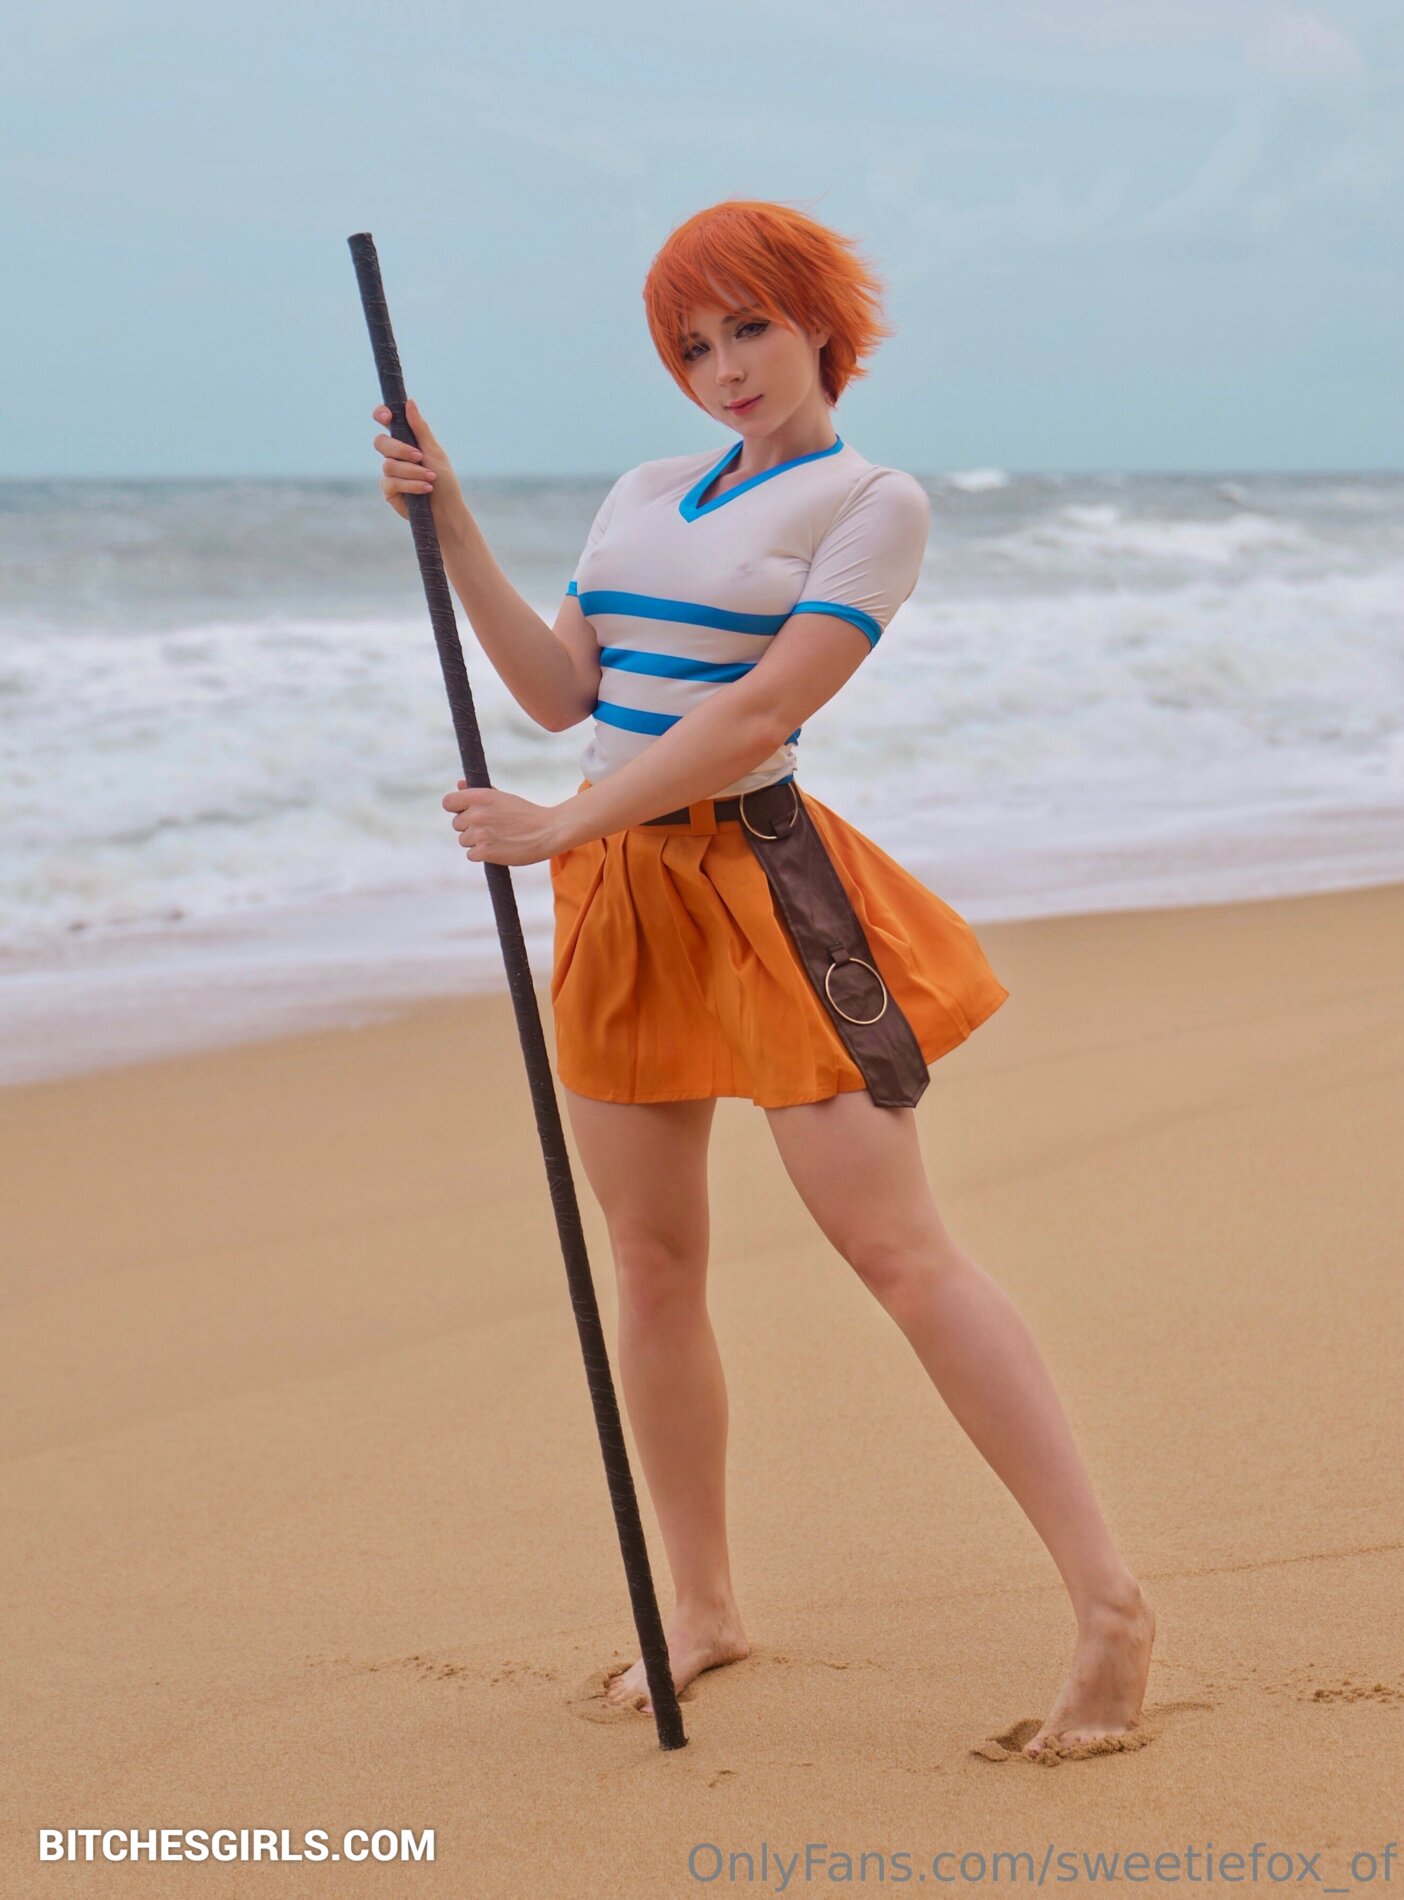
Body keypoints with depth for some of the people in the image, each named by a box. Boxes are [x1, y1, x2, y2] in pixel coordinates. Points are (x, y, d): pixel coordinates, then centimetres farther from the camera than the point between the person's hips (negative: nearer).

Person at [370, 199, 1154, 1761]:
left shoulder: (872, 502, -4)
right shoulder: (647, 494, 16)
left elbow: (759, 711, -15)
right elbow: (562, 692, 11)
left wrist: (563, 824, -19)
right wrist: (453, 533, 4)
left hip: (761, 883, -6)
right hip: (620, 900, 6)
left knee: (898, 1247, -12)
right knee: (653, 1265, 9)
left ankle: (1109, 1603, -9)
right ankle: (702, 1607, 22)